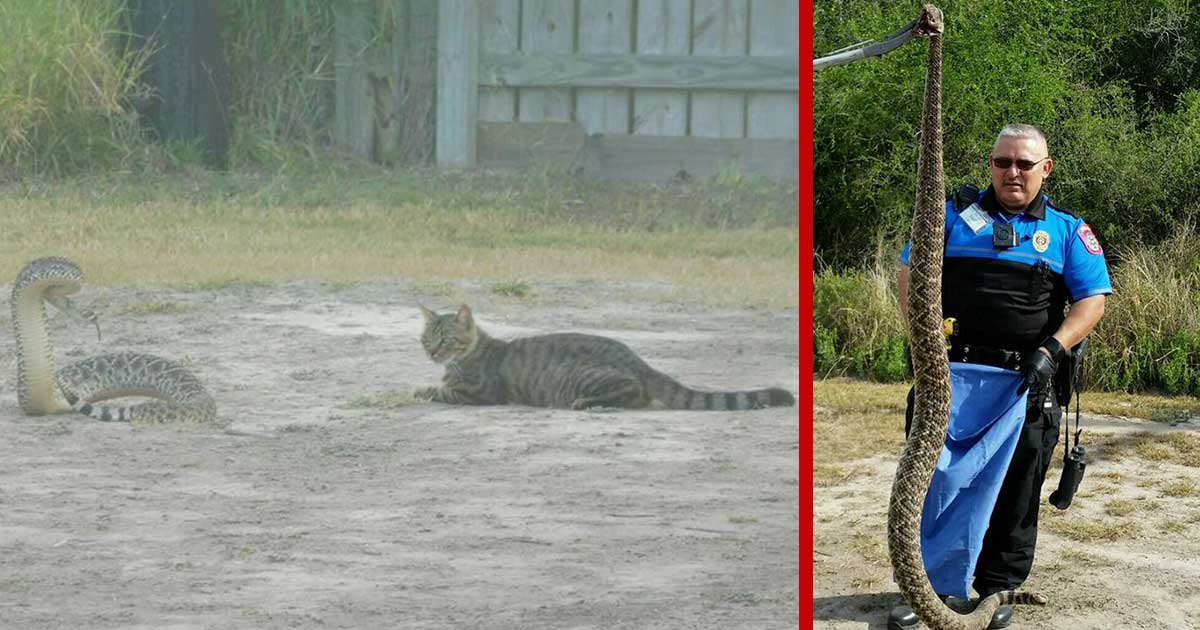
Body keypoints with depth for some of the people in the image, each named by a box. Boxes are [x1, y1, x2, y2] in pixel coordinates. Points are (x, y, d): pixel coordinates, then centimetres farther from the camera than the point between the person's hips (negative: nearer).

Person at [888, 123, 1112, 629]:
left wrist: (1051, 351, -13)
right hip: (951, 372, 0)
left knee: (1015, 491, 4)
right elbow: (910, 273, 7)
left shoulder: (1068, 231, 8)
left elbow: (1092, 300, 1)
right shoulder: (955, 214, 9)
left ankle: (998, 587, 15)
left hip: (1026, 380, 0)